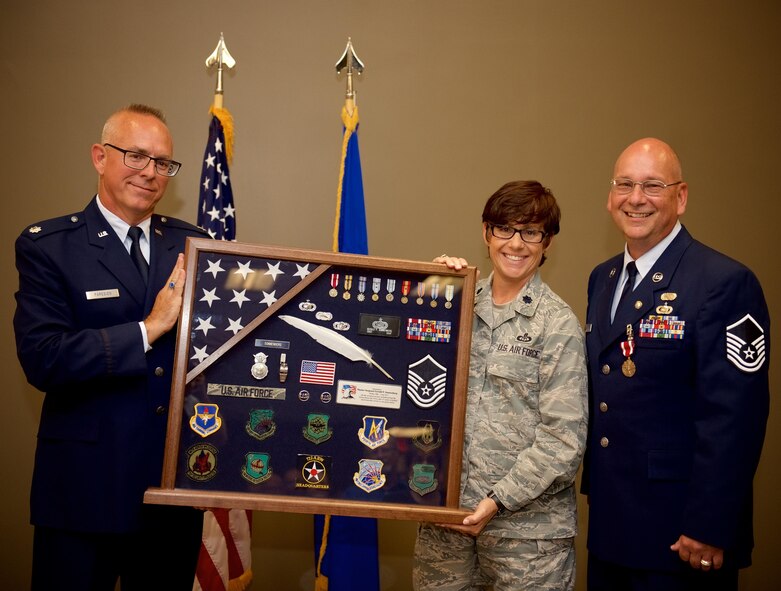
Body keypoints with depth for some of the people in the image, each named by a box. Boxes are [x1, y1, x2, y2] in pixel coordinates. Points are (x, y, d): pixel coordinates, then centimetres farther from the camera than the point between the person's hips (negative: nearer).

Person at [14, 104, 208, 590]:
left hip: (178, 485, 4)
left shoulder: (194, 245, 6)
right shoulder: (46, 246, -4)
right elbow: (42, 359, -16)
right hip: (86, 490, -3)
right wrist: (149, 328, -20)